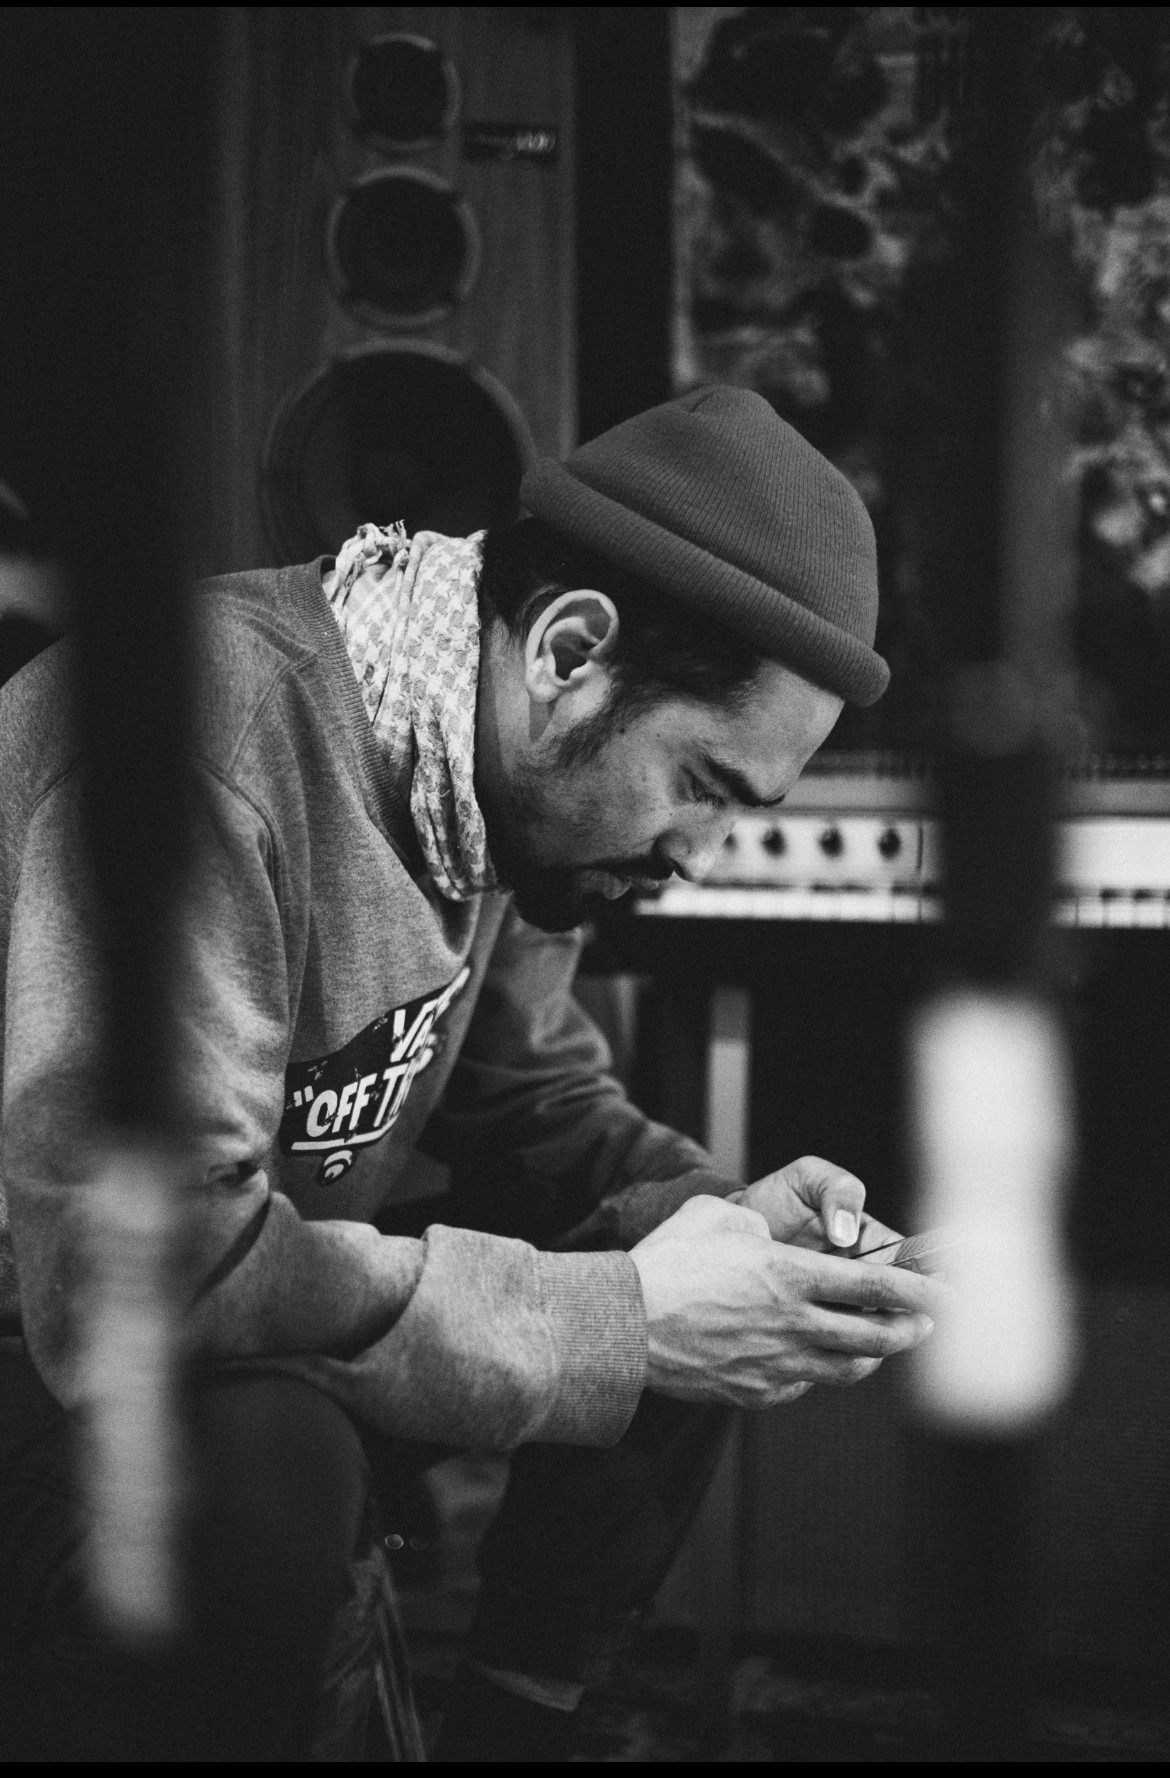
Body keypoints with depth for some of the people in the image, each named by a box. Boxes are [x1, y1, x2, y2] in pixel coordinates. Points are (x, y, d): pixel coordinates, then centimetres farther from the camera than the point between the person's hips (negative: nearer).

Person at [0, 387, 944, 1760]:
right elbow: (139, 1273, -36)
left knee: (698, 1339, -1)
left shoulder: (510, 775, -3)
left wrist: (716, 1221, -10)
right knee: (256, 1470, -37)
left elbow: (531, 1094, 11)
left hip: (273, 1291, 8)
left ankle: (510, 1725, 15)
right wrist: (621, 1318, -30)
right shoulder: (217, 731, -31)